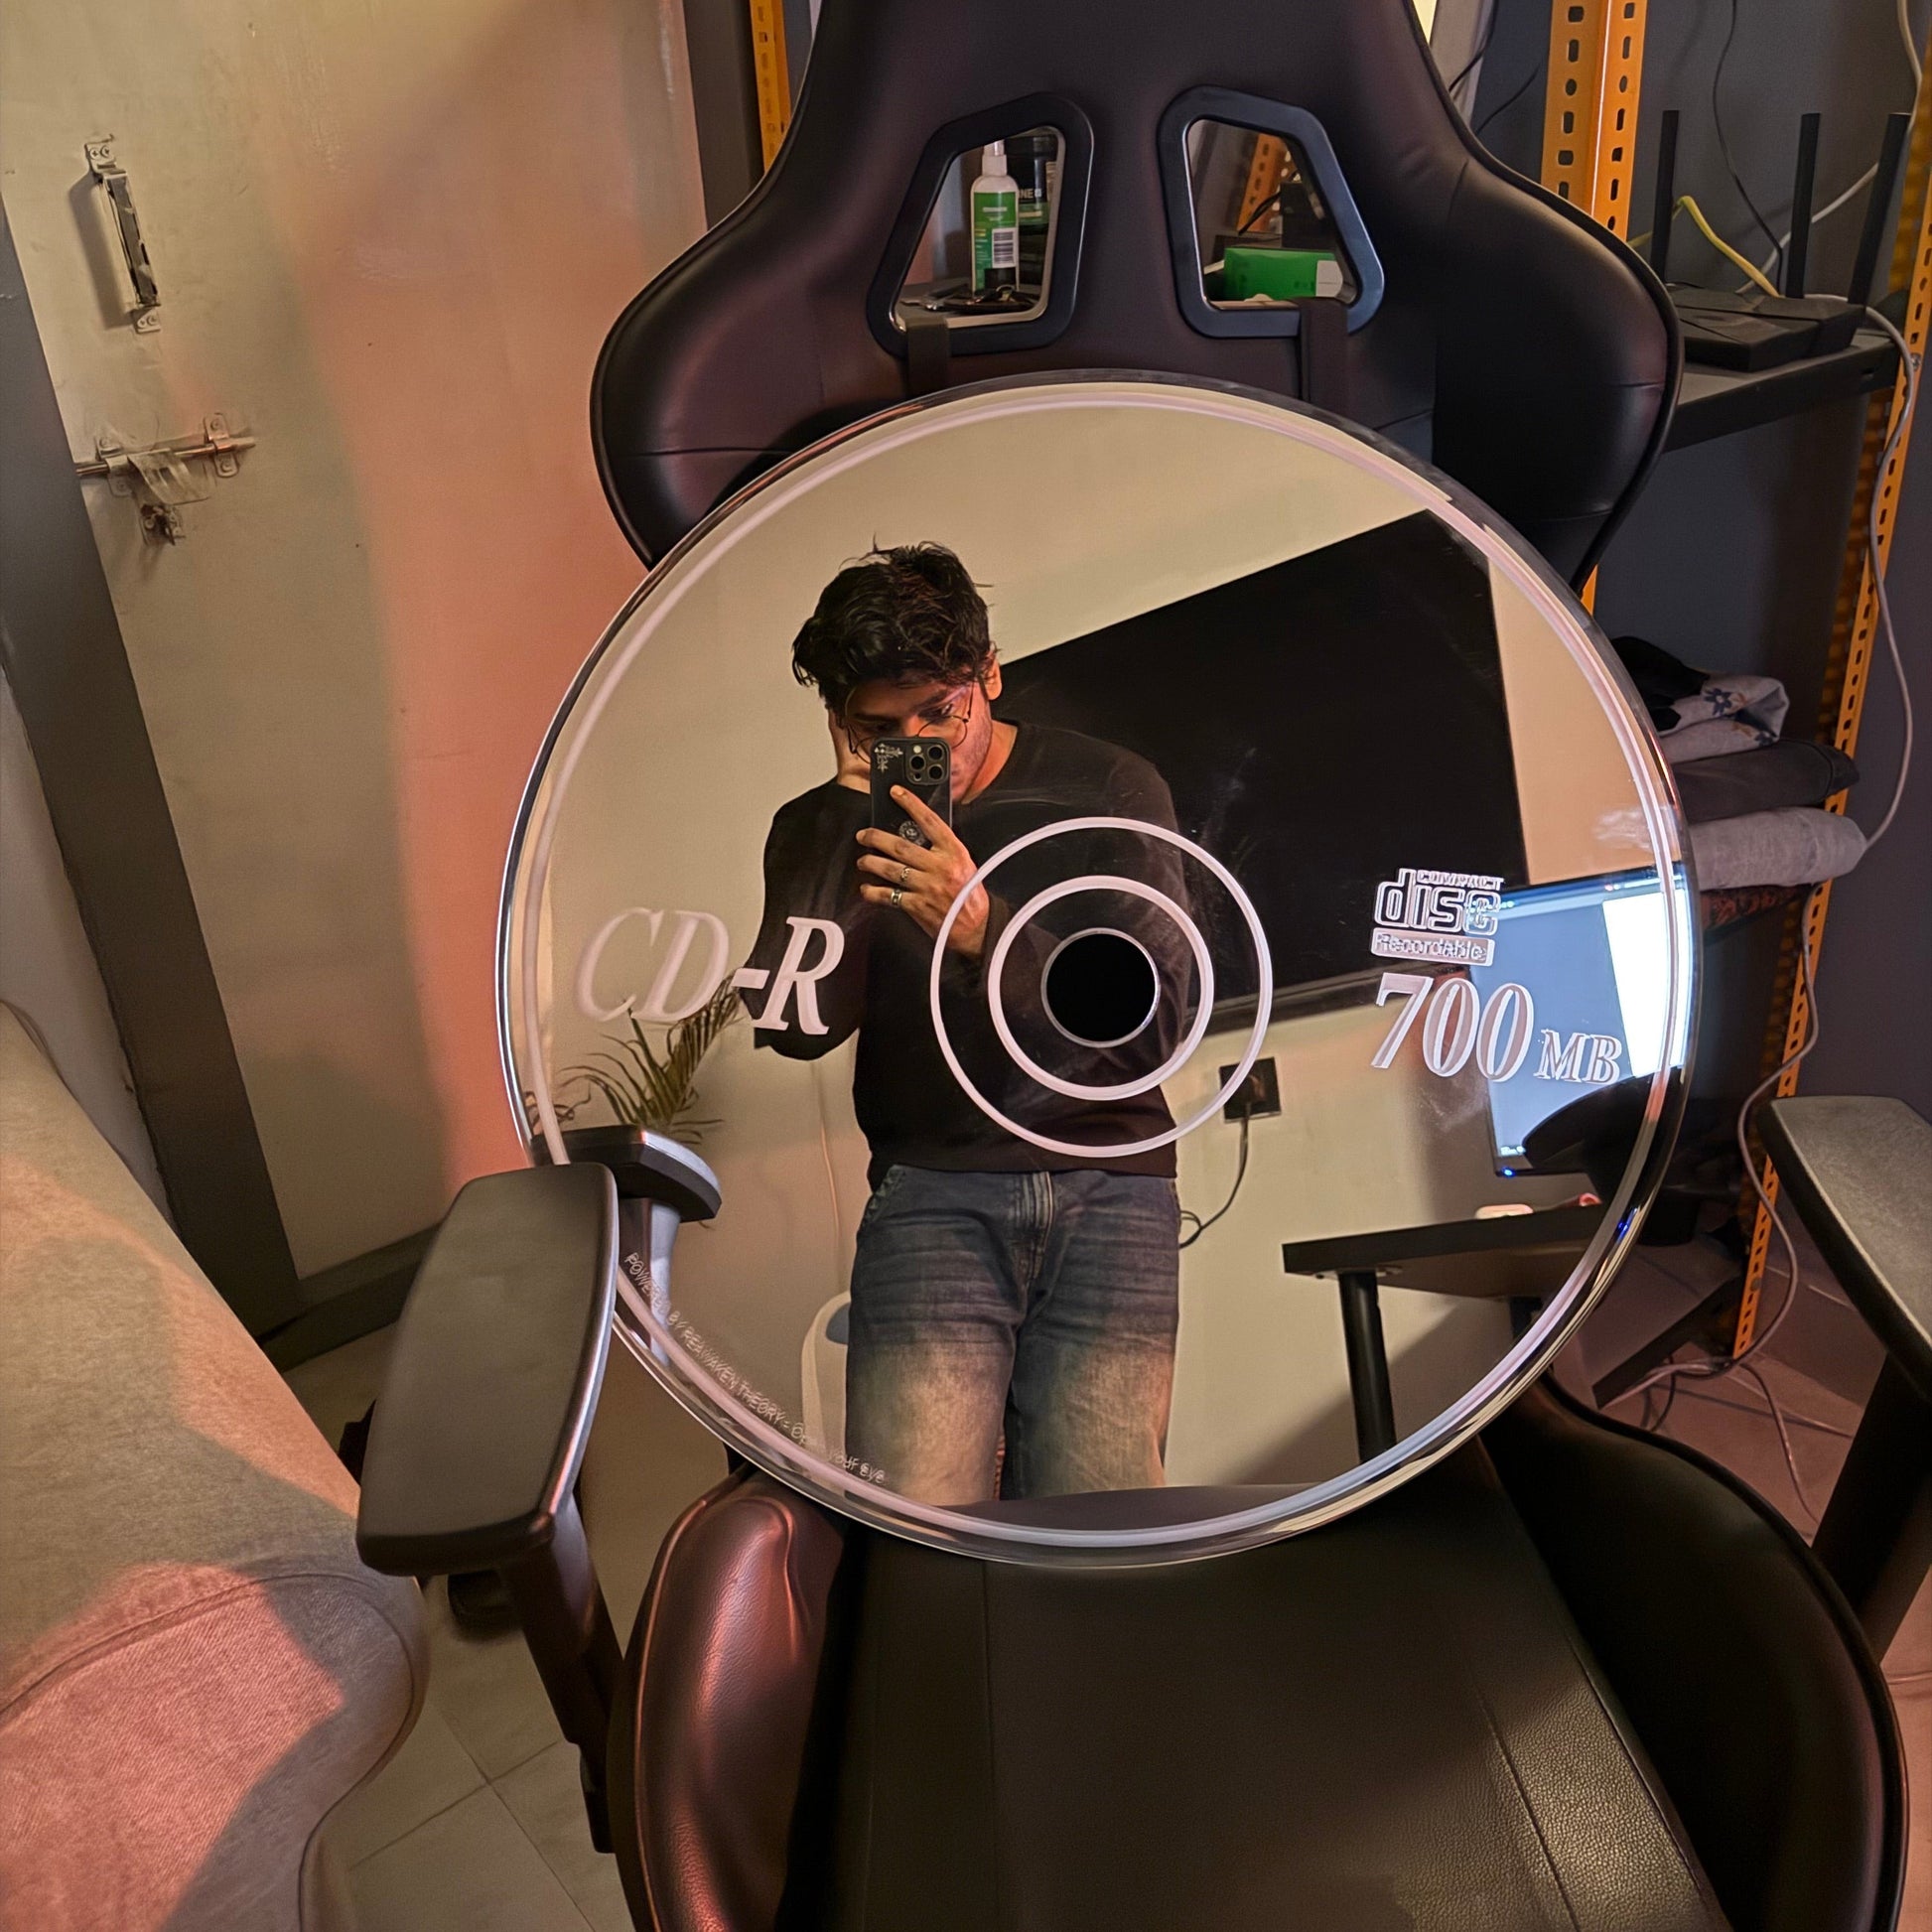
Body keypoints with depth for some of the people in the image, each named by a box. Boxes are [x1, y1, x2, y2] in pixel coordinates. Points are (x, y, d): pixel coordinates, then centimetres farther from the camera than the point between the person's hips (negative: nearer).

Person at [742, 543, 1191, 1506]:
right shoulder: (821, 834, 7)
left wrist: (983, 929, -20)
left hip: (1107, 1185, 0)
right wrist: (850, 805, -9)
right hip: (932, 1196, 0)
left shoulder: (1108, 792, 4)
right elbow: (797, 1023, -8)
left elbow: (1152, 1020, -4)